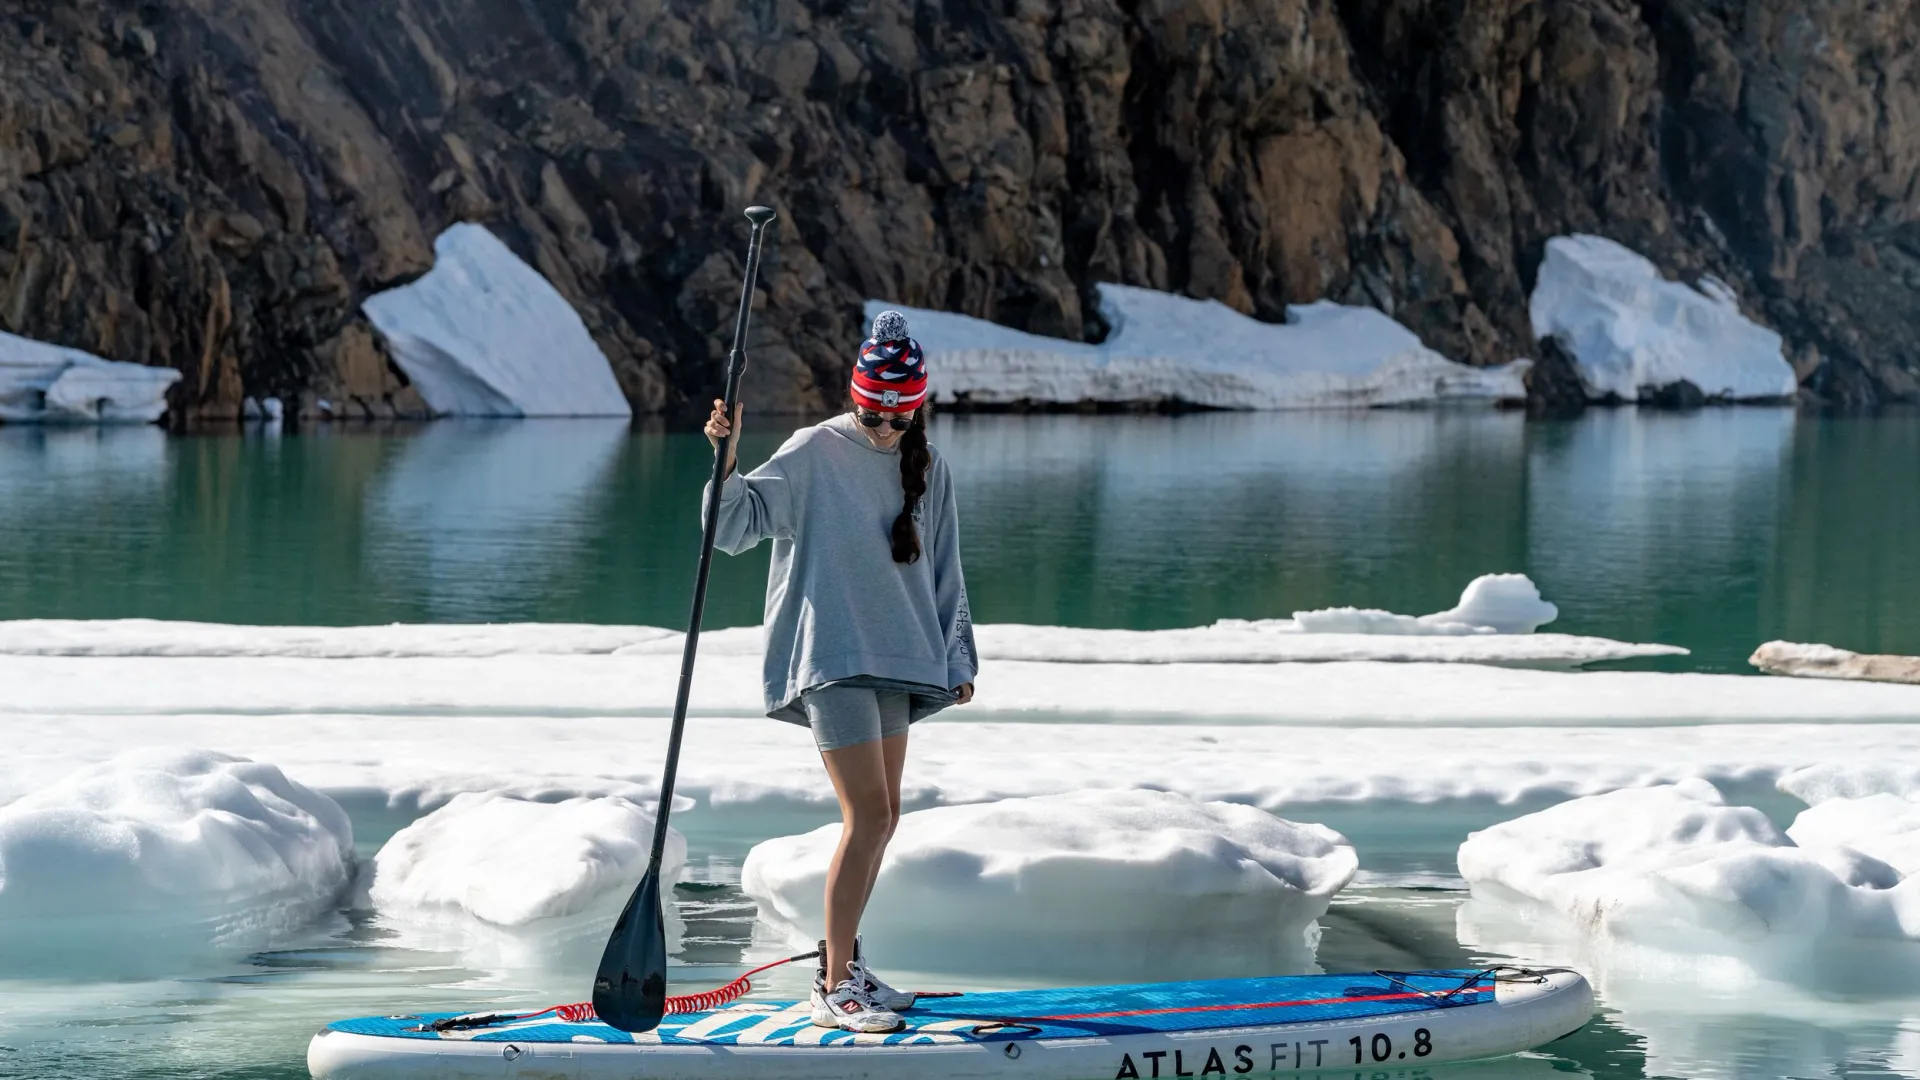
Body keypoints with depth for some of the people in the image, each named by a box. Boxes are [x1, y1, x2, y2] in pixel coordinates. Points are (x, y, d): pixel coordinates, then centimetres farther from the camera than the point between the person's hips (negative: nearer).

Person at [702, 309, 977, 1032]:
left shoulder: (927, 468, 10)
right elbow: (736, 526, -10)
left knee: (883, 817, 9)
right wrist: (726, 462, -26)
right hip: (830, 658, -7)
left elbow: (944, 571, 18)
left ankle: (843, 961, 21)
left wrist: (957, 658, 17)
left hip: (896, 660, 7)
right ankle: (833, 988, -8)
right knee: (868, 816, -13)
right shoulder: (814, 454, -7)